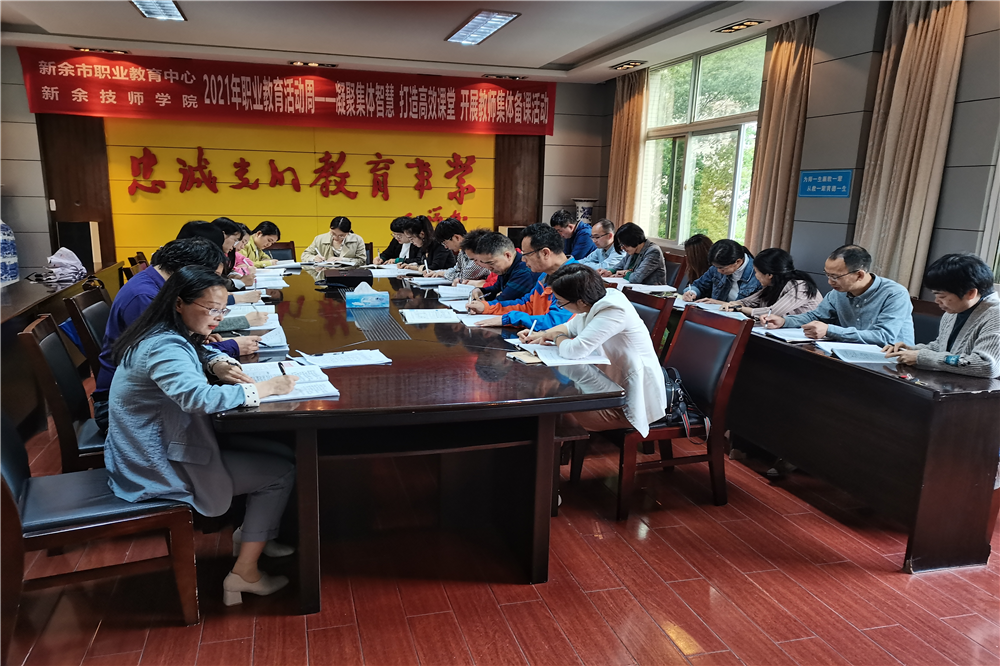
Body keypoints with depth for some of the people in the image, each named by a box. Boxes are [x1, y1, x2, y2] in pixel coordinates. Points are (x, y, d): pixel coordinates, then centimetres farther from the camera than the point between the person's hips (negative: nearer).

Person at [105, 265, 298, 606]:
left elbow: (201, 351, 23)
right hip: (157, 469, -10)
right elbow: (199, 397, -45)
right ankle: (244, 574, 2)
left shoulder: (167, 335, 5)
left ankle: (253, 533, 24)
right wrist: (265, 387, -35)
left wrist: (219, 363, -1)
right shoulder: (164, 347, -28)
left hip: (149, 451, 10)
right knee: (281, 473, -7)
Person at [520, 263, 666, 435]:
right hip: (615, 385, 9)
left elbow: (575, 350, -33)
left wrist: (557, 337, -11)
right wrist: (543, 334, 5)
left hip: (635, 401, -9)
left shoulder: (613, 311, -27)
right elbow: (571, 327, 22)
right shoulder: (597, 303, 1)